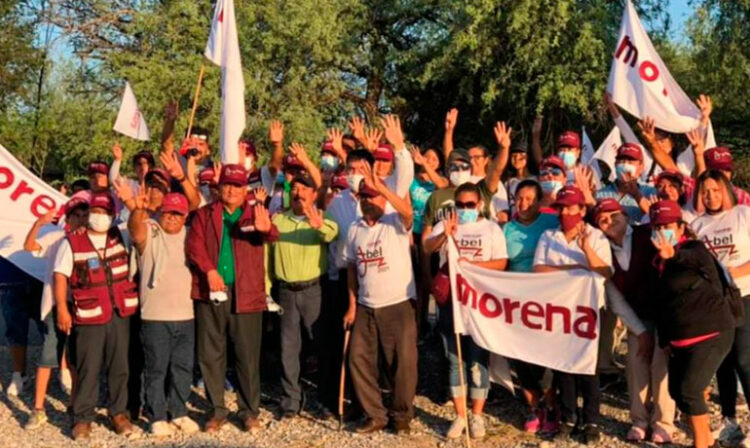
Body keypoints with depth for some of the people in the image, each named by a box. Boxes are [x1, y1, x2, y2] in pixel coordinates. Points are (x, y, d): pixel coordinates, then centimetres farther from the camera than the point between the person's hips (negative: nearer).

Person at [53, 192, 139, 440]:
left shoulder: (121, 238, 8)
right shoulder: (72, 242, -1)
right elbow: (61, 276, -1)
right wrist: (62, 309, -7)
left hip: (120, 313, 3)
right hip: (88, 316, -3)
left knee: (119, 366, 9)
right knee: (88, 368, 2)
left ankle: (119, 412, 22)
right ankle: (83, 416, 14)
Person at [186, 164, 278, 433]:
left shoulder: (255, 214, 6)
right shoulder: (204, 214, 10)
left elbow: (271, 237, -14)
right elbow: (194, 244, -3)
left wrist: (266, 229, -38)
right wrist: (209, 270, -19)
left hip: (246, 295, -1)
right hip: (210, 293, 2)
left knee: (248, 356, 3)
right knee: (210, 355, 7)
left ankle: (249, 412, 14)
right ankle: (217, 410, 20)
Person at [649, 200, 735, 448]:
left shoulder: (694, 248, -12)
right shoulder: (660, 261, 10)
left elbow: (695, 259, -38)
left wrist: (674, 255, -60)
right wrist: (664, 340, 12)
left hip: (711, 334, -8)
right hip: (680, 338, 8)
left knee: (689, 391, -15)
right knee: (677, 391, 10)